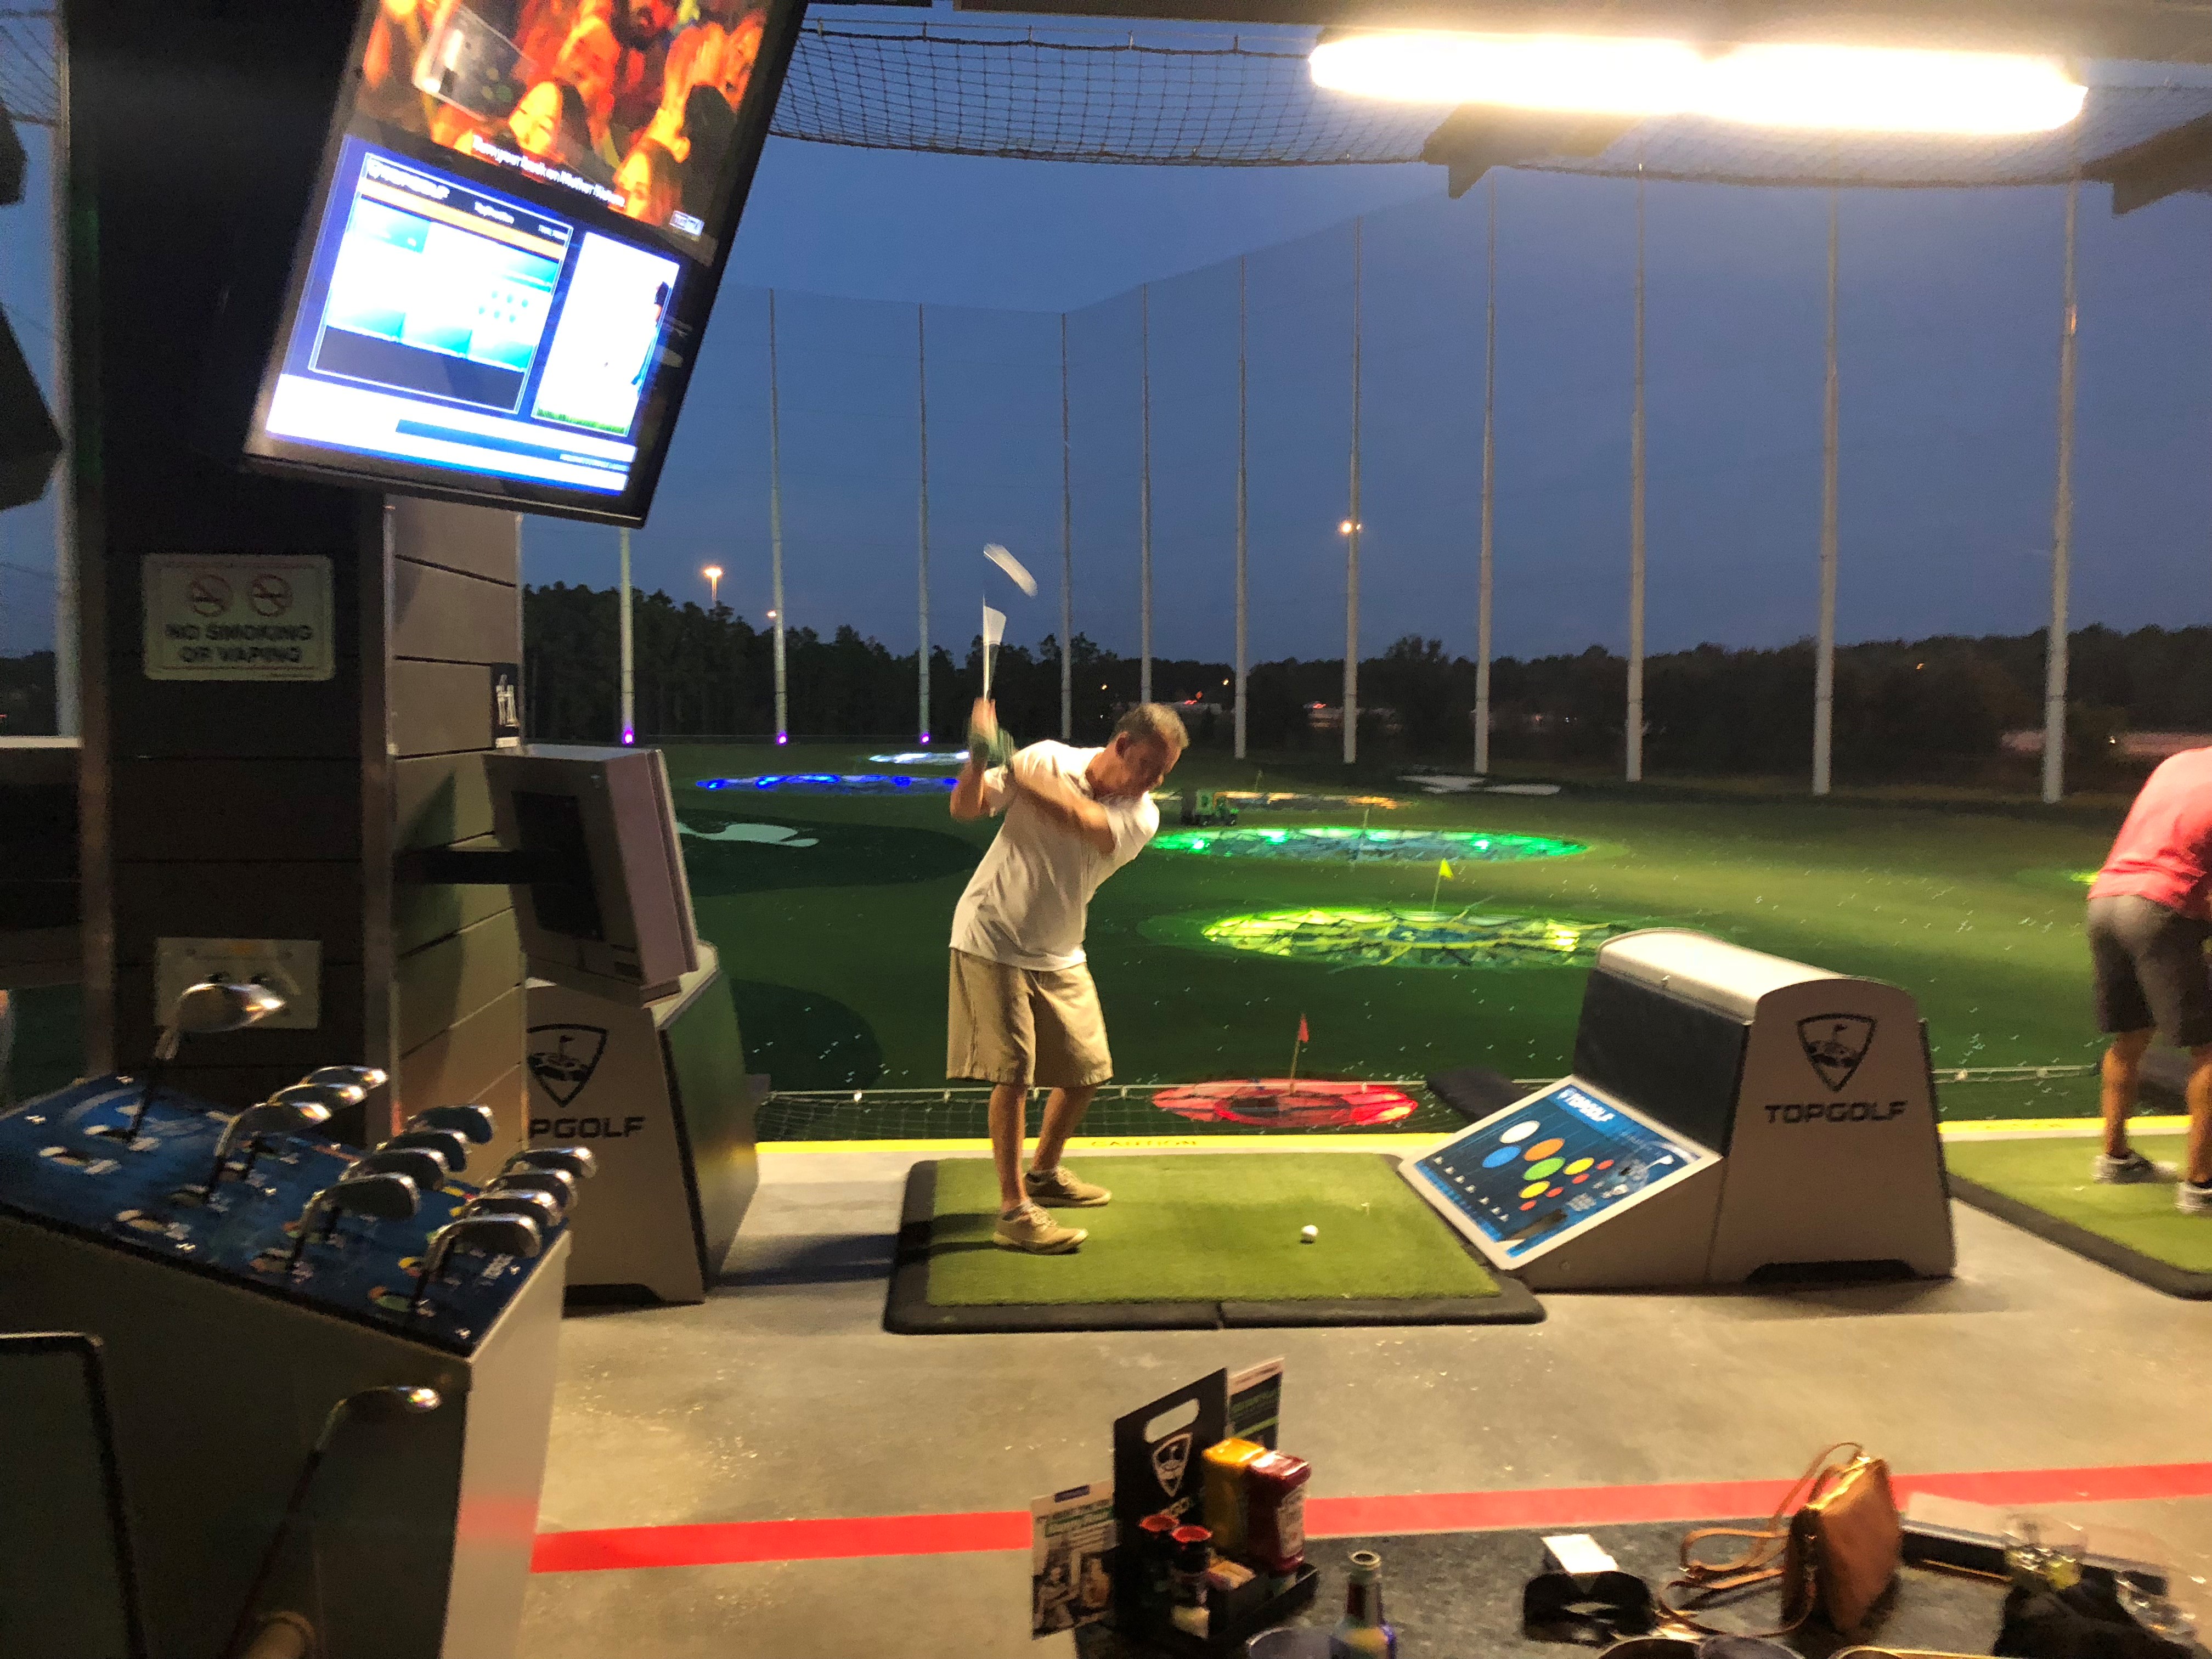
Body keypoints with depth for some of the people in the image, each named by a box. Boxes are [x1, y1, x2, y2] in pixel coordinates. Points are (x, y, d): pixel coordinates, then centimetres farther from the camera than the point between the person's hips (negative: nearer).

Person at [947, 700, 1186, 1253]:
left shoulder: (1141, 816, -8)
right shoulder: (1046, 760, -11)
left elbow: (1080, 820, -29)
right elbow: (966, 809, -11)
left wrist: (1011, 768, -40)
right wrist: (977, 760, -31)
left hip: (1058, 956, 5)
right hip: (994, 941, -5)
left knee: (1086, 1071, 10)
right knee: (1014, 1072, -10)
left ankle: (1044, 1172, 33)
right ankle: (1014, 1211, -2)